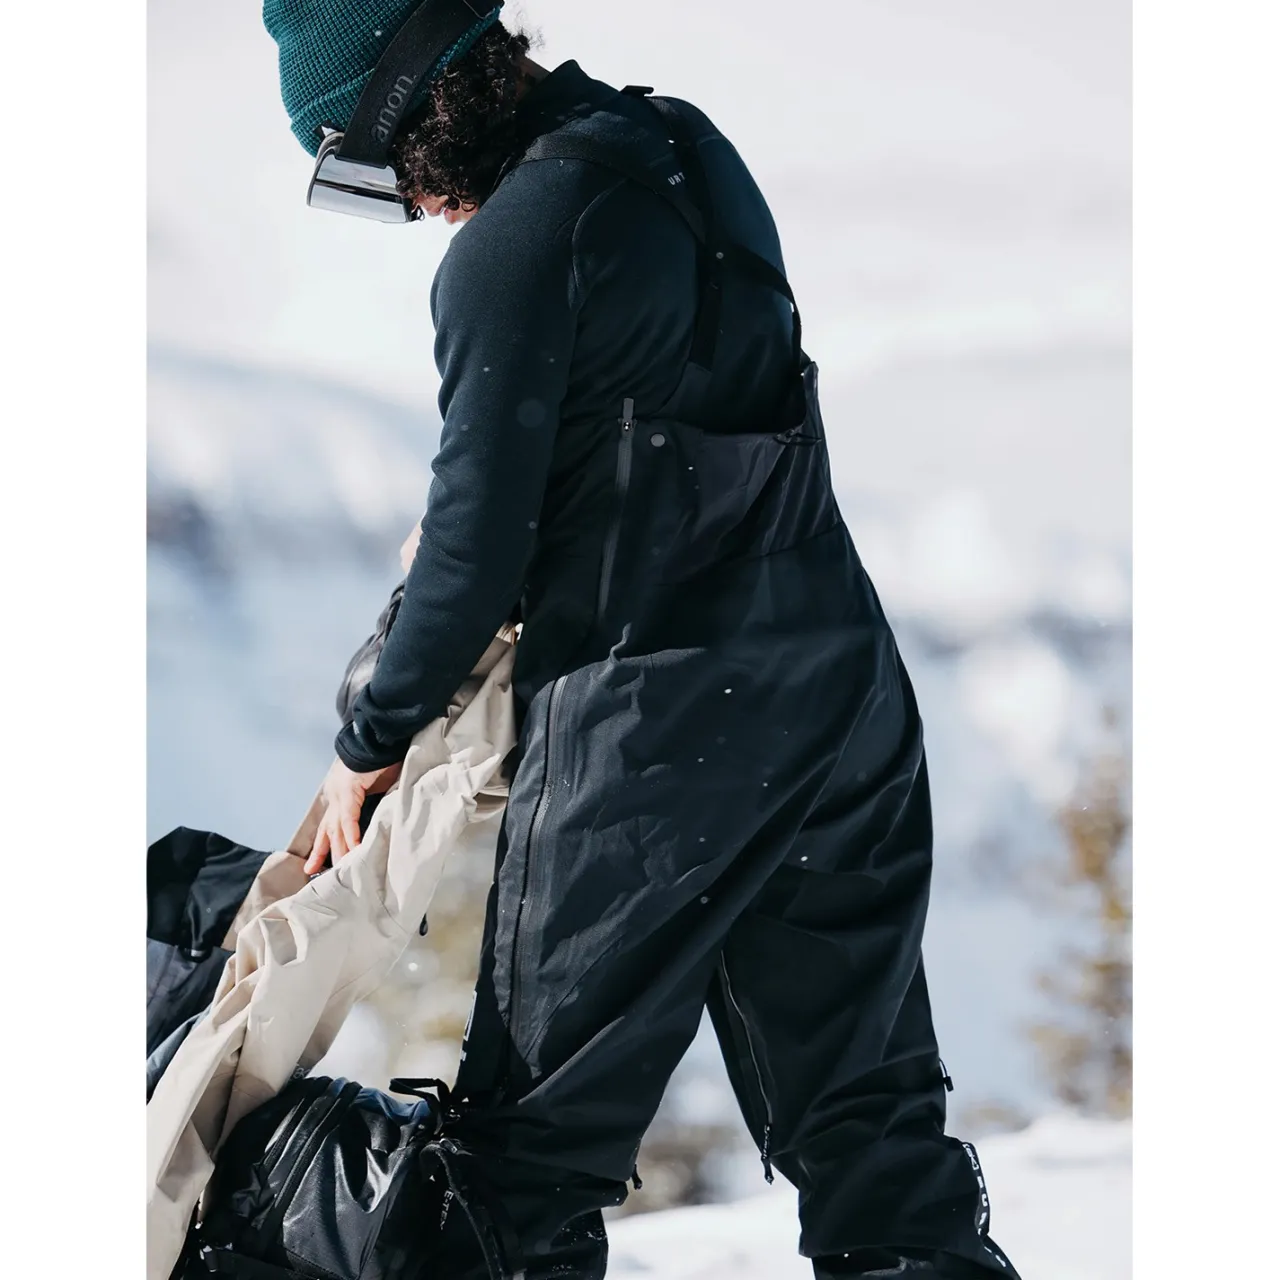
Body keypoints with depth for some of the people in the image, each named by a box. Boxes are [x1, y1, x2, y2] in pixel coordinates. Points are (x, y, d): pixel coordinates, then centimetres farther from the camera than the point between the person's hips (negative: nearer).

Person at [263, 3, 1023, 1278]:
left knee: (539, 1124, 2)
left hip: (657, 726, -8)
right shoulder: (685, 150, 11)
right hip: (844, 679, 8)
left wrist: (370, 739, 1)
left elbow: (481, 532, -11)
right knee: (866, 1105, 12)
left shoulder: (510, 244, -14)